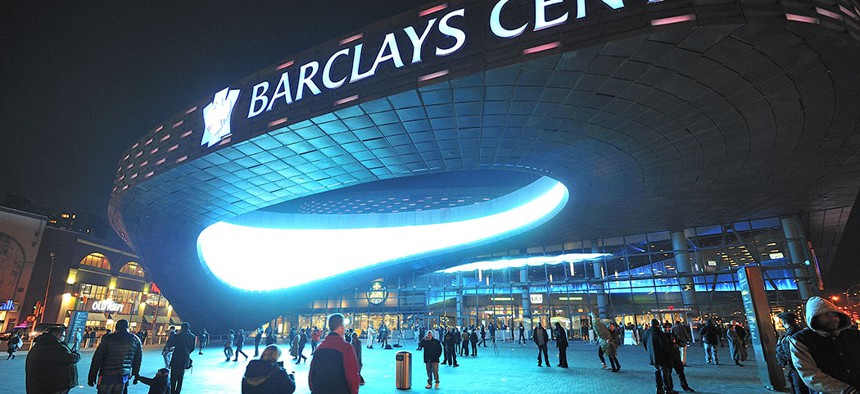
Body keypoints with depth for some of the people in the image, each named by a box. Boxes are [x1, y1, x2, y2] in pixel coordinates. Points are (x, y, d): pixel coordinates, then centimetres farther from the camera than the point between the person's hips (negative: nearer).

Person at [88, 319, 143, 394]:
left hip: (107, 376, -2)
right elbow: (137, 359, 10)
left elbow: (97, 359, -4)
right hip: (123, 377, 2)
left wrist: (92, 377, 3)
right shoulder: (135, 340, 3)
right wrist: (135, 374, 21)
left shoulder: (107, 338, -5)